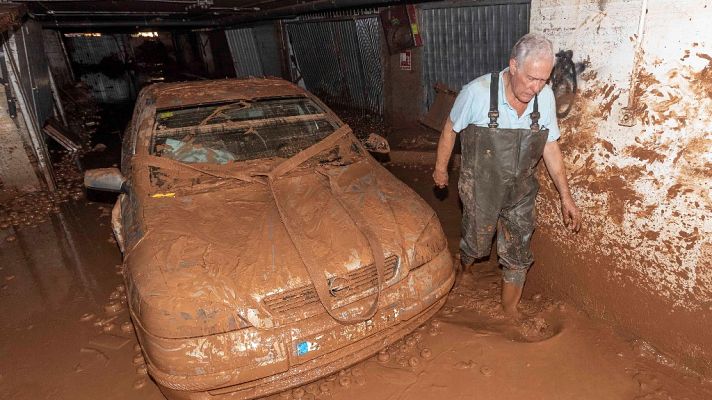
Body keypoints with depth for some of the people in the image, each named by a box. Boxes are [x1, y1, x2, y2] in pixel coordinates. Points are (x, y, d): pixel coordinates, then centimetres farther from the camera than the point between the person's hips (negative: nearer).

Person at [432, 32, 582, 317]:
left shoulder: (545, 97, -9)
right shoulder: (477, 92, -22)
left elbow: (550, 146, 0)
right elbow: (451, 129, -6)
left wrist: (566, 197, 1)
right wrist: (441, 168, 5)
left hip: (521, 192, 3)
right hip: (480, 190, -3)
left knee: (518, 256, 11)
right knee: (475, 245, 17)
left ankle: (509, 310, 33)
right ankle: (463, 274, 52)